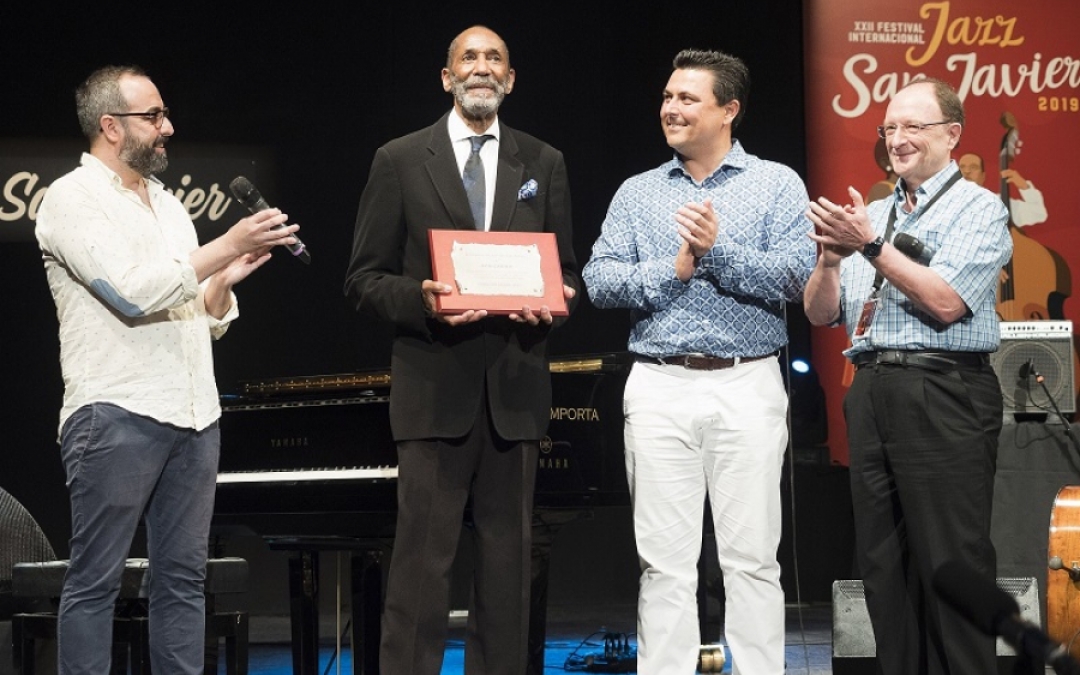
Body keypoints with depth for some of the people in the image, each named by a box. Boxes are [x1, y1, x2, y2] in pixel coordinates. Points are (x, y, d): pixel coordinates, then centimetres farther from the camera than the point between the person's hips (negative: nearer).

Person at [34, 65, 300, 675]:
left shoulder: (168, 203, 20)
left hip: (193, 415, 7)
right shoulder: (73, 199, -3)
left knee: (184, 578, 7)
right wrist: (227, 247, -16)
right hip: (117, 416, -7)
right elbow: (134, 291, -18)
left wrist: (227, 279, 0)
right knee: (96, 579, -4)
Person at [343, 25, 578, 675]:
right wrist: (420, 298, -15)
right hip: (436, 384, -3)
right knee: (422, 558, -6)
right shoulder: (400, 161, 5)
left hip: (515, 385, 3)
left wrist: (553, 301, -8)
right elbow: (365, 280, 4)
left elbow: (566, 272, 15)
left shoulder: (544, 164, 13)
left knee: (508, 554, 7)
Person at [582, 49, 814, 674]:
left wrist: (718, 250, -17)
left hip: (748, 385, -2)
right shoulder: (638, 193, 13)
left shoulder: (777, 185, 5)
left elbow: (796, 276, -8)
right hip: (660, 388, 2)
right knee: (664, 560, 3)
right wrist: (673, 271, -11)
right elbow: (600, 280, 2)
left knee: (752, 558, 0)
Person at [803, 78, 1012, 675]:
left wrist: (871, 245, -13)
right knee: (883, 565, 10)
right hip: (870, 395, 7)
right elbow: (820, 313, 15)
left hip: (944, 396, -7)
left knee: (951, 567, -7)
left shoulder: (978, 209, -1)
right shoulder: (870, 216, 18)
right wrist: (831, 258, -4)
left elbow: (945, 302, -14)